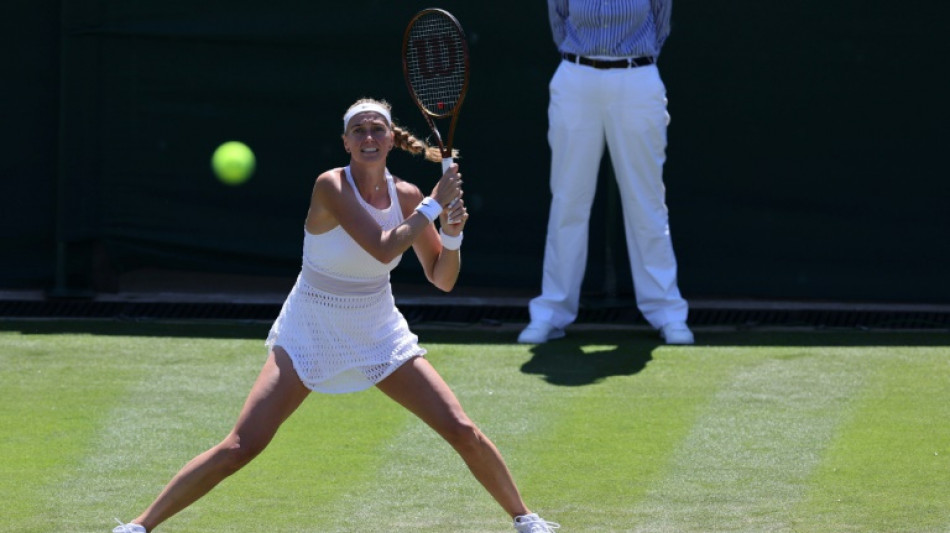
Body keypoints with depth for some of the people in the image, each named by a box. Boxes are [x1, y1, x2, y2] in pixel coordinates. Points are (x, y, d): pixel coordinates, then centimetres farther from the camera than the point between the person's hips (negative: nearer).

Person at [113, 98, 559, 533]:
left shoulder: (405, 196, -5)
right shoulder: (331, 187, -21)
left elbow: (442, 279, 0)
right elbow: (382, 248, -31)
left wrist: (451, 233, -19)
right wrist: (434, 205, -25)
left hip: (380, 335, 4)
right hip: (309, 335, -4)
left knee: (461, 431, -3)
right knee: (240, 448, -14)